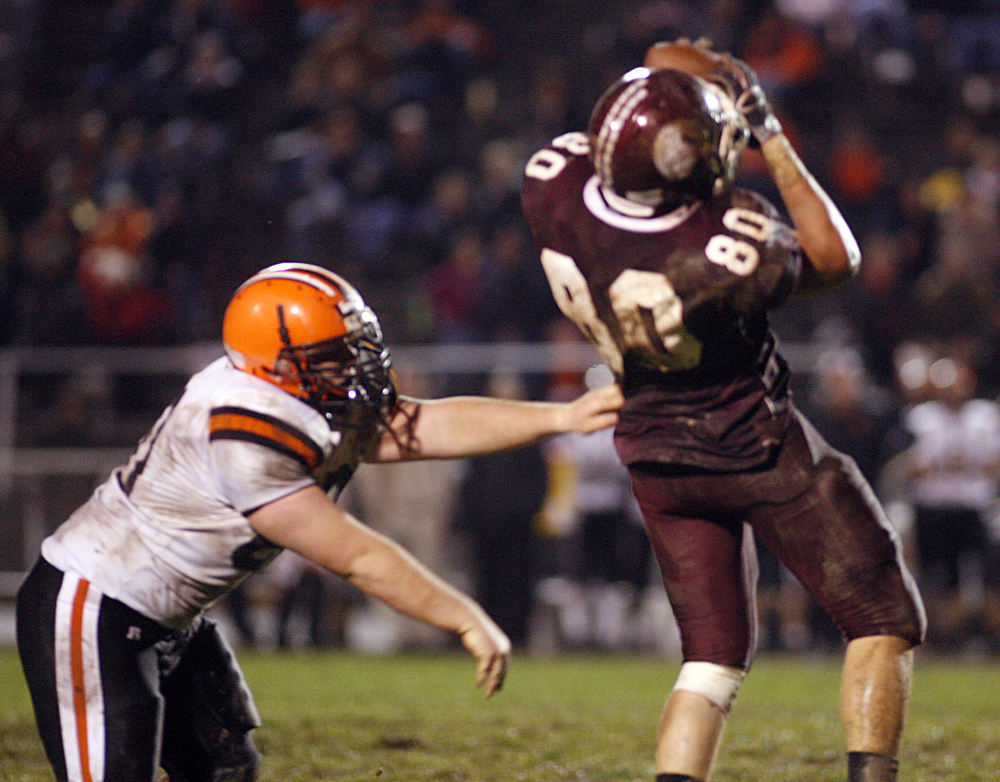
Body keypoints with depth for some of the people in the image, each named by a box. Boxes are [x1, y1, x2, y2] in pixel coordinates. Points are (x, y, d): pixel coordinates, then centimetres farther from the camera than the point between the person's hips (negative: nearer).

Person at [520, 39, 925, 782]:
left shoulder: (554, 186, -20)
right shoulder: (726, 250, -34)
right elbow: (835, 259, -12)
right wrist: (773, 139, -11)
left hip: (657, 457, 6)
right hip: (759, 450, -6)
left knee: (715, 652, 15)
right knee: (885, 623, 9)